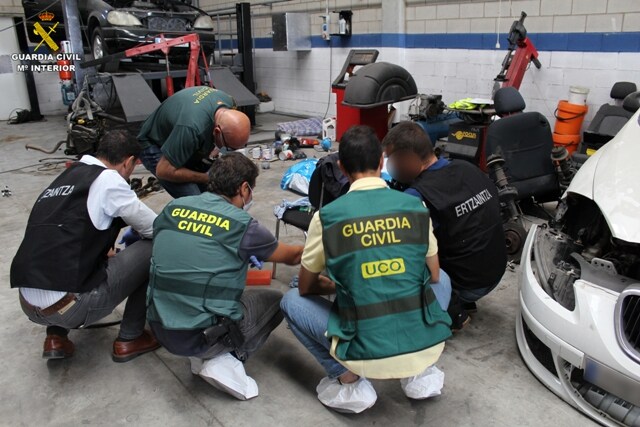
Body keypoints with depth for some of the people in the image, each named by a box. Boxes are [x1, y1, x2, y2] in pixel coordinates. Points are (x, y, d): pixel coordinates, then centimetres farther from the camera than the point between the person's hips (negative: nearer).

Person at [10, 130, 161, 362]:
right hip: (69, 307, -8)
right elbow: (155, 229, 2)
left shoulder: (64, 177, 19)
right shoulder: (108, 179, -4)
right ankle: (130, 338, 11)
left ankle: (56, 337, 22)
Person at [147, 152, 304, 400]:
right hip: (203, 337, -5)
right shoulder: (242, 225, -10)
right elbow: (291, 256, 8)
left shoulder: (172, 209, 2)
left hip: (161, 330, 5)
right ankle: (223, 363, 1)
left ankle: (203, 356, 12)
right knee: (276, 300, 18)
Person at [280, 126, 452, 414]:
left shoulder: (327, 216, -6)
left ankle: (350, 383, 8)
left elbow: (306, 288, 7)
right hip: (427, 346, 3)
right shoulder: (416, 206, 0)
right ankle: (420, 373, 19)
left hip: (367, 352, -2)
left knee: (292, 301, 19)